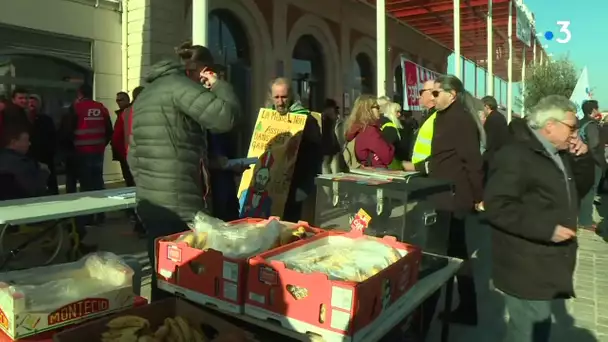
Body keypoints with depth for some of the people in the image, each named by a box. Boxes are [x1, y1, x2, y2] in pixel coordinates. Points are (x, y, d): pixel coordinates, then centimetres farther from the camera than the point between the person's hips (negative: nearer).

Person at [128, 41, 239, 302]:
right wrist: (219, 85, 0)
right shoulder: (179, 85, -7)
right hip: (178, 205, -9)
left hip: (149, 202, 9)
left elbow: (133, 154, 22)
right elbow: (225, 117, -18)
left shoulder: (147, 92, 21)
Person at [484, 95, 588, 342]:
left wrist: (582, 157, 6)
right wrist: (547, 228, -27)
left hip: (546, 267, 9)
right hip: (527, 271, -9)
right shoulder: (516, 155, -19)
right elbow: (496, 206, -27)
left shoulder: (559, 155, 12)